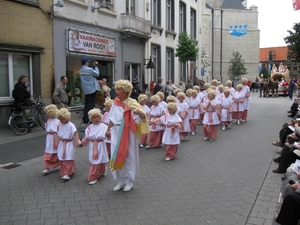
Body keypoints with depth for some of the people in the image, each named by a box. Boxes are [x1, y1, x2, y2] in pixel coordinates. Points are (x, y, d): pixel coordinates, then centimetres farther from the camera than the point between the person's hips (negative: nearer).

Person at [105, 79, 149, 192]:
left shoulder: (131, 103, -12)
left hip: (128, 133, -4)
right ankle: (121, 180, 23)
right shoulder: (115, 102, 3)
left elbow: (143, 116, -19)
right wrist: (108, 130, 17)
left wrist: (139, 112, -40)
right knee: (117, 156, 7)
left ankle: (129, 181, 22)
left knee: (129, 156, 7)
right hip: (116, 132, 5)